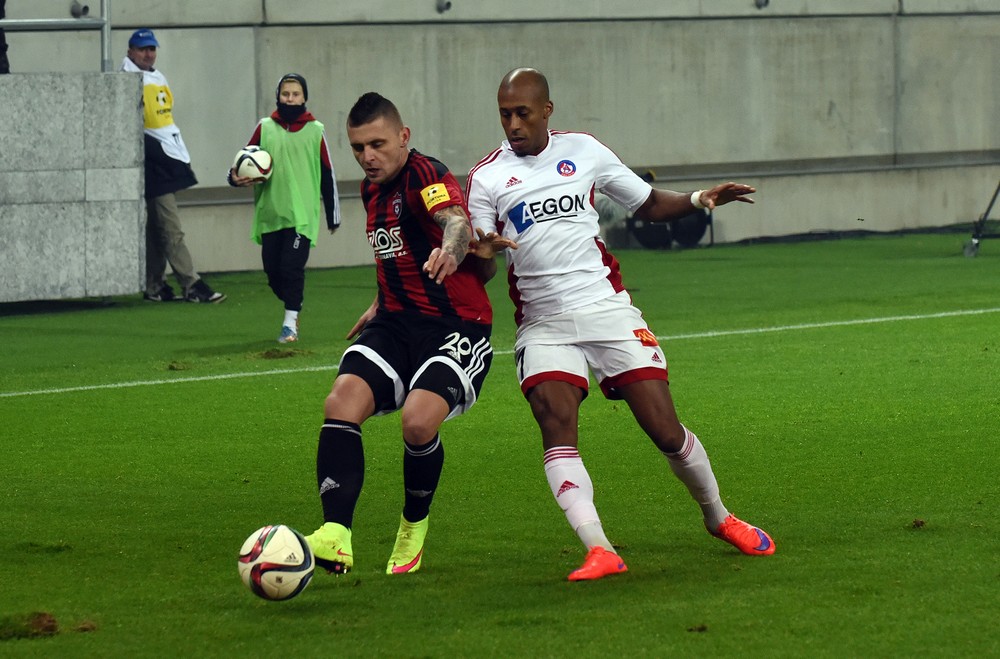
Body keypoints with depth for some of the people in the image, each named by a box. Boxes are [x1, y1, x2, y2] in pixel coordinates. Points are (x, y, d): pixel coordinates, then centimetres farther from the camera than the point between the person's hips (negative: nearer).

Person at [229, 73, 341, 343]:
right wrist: (236, 177, -13)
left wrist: (333, 216, 10)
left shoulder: (315, 131, 5)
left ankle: (290, 323, -2)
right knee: (273, 270, 4)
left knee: (292, 268, -12)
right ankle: (293, 305, 30)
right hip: (269, 214, 2)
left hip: (302, 214, -2)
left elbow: (327, 176, 8)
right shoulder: (265, 128, 7)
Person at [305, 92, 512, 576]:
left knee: (418, 419, -29)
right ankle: (335, 537, -28)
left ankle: (414, 526, 2)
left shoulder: (424, 174, -12)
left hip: (457, 327, -7)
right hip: (396, 324, 7)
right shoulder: (372, 190, 14)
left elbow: (456, 220, -35)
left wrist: (450, 249, -57)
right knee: (342, 402, -21)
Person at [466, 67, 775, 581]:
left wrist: (699, 200, 0)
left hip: (607, 308, 1)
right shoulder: (486, 178, 1)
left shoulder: (581, 150, 7)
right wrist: (483, 252, -26)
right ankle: (598, 550, -27)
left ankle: (718, 518, 22)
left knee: (665, 430, -2)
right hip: (542, 323, -1)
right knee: (556, 428, -23)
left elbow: (648, 204, 17)